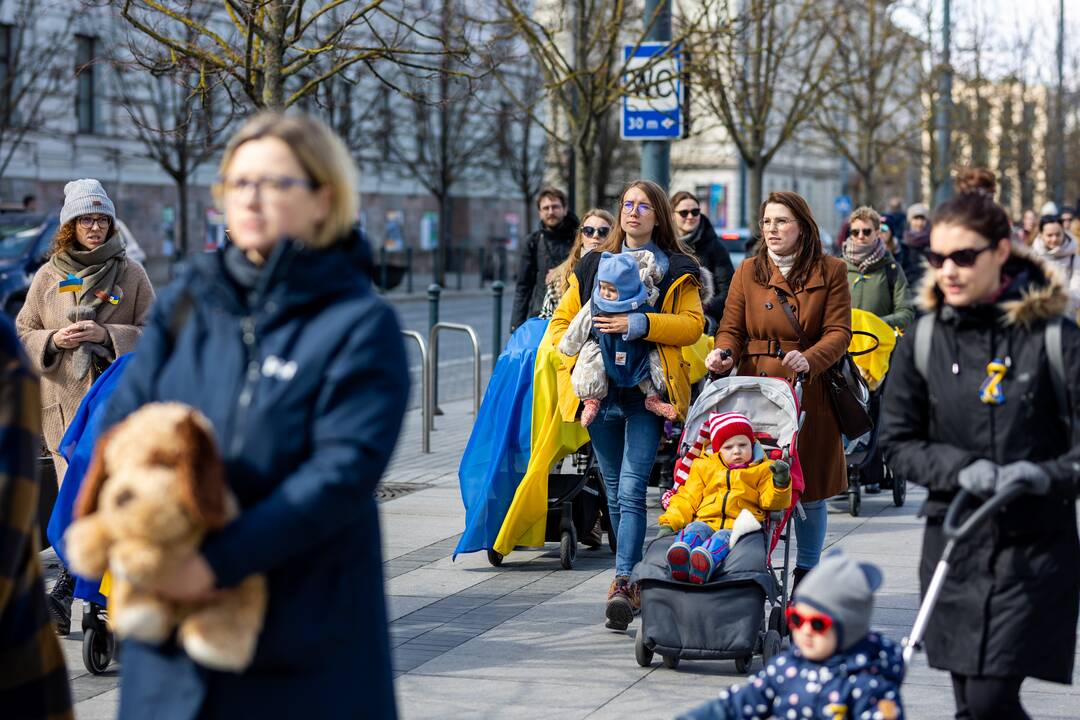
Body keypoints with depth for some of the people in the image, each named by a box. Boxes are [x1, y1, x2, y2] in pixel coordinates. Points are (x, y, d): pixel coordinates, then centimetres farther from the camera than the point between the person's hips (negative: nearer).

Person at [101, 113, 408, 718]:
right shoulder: (185, 304, 9)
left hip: (307, 635, -4)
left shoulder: (360, 326, -6)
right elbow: (122, 425, 6)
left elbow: (346, 471, -16)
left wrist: (221, 561, -23)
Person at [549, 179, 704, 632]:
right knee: (615, 492, 8)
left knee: (631, 489, -16)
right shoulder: (594, 265, 15)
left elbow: (692, 324, -7)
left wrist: (638, 324, -19)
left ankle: (623, 583, -21)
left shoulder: (676, 268, 5)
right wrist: (576, 359, -1)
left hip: (648, 390, -4)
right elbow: (562, 320, 16)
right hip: (600, 388, 4)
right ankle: (634, 582, 20)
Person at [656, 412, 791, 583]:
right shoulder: (704, 467, 25)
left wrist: (780, 484, -8)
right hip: (705, 522, 2)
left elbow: (770, 501, 13)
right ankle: (679, 562, -63)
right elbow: (687, 499, 21)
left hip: (739, 527, -2)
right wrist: (669, 523, 6)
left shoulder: (762, 470, 21)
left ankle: (703, 566, -68)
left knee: (722, 537, -35)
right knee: (694, 529, -31)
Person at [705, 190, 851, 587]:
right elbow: (732, 327, 8)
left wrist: (809, 359, -21)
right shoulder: (748, 272, 11)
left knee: (810, 488, 5)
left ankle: (806, 573, 19)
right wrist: (723, 353, -15)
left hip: (809, 392, -1)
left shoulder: (831, 271, 5)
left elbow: (839, 332, -3)